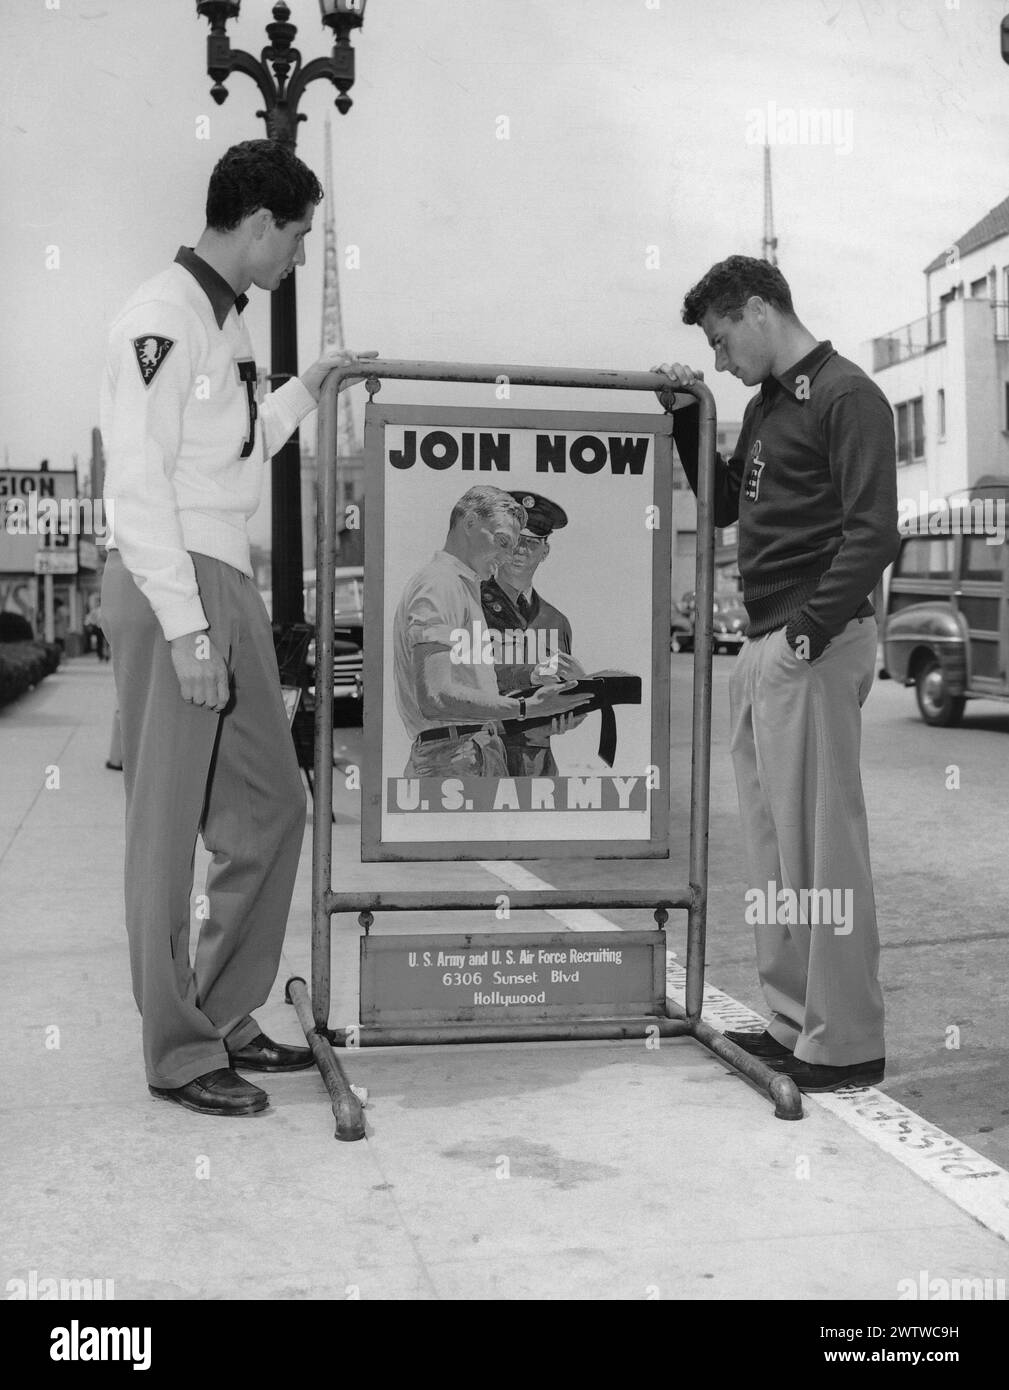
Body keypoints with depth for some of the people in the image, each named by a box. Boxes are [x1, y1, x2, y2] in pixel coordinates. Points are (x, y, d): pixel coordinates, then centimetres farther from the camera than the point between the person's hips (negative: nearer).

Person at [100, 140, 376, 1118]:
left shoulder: (225, 321, 17)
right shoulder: (162, 320, -12)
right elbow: (138, 487, -17)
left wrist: (306, 390, 25)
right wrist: (185, 630, -20)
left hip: (230, 588, 10)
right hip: (170, 593, -10)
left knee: (268, 812, 13)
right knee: (167, 829, 0)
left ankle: (225, 1020, 26)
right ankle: (178, 1054, 11)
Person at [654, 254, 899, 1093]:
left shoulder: (846, 396, -7)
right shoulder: (766, 406, 20)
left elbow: (873, 533, -15)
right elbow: (724, 506, 29)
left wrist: (812, 632, -21)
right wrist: (687, 418, 18)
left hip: (813, 651, -9)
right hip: (762, 649, 9)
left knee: (822, 847, -5)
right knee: (773, 845, 12)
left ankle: (845, 1042, 3)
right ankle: (795, 1021, 22)